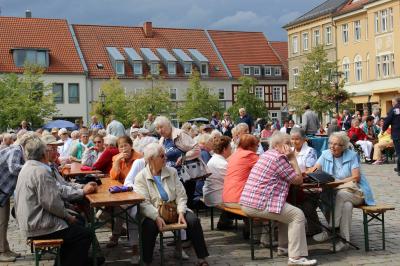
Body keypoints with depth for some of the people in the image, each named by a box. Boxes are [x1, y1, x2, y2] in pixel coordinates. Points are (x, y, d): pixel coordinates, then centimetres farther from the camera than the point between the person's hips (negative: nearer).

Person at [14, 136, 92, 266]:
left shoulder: (27, 168, 11)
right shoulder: (41, 171, -21)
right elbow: (52, 203, -25)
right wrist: (67, 216, -9)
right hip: (39, 228, -10)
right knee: (85, 234, -6)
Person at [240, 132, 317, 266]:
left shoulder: (266, 154, 18)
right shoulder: (279, 158, -11)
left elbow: (290, 177, 26)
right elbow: (298, 180, -5)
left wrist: (290, 158, 14)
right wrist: (293, 158, 0)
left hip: (247, 202, 10)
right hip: (258, 204, -10)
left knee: (288, 210, 27)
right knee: (298, 215, -7)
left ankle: (284, 246, 31)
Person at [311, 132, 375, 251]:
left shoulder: (352, 156, -2)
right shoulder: (325, 154, 8)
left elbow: (356, 177, -9)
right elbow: (314, 170, -3)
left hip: (355, 192, -3)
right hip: (334, 192, 3)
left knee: (341, 195, -35)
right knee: (346, 204, -31)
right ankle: (344, 239, -25)